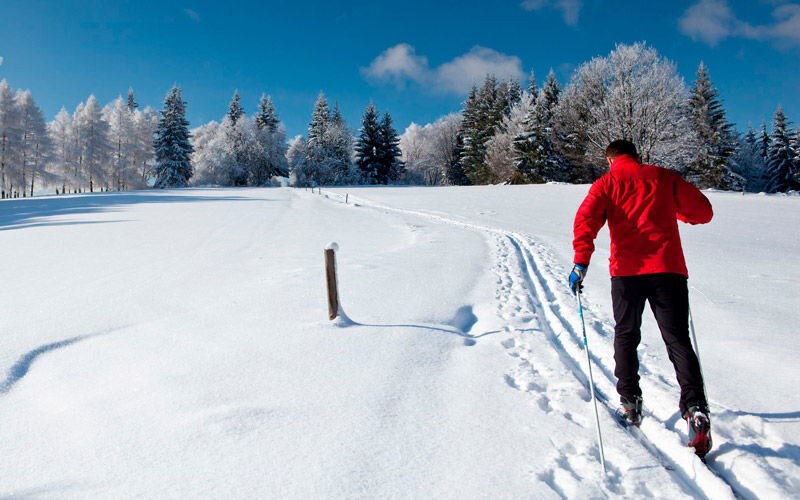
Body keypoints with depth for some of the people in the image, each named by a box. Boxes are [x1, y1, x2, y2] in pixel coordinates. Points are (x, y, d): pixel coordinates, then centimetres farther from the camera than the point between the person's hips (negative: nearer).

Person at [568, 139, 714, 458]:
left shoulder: (607, 183, 9)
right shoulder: (665, 178, 14)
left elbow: (586, 219, -9)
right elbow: (704, 211, 18)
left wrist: (581, 263, -14)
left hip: (627, 269, -1)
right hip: (668, 268, 1)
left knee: (626, 336, 17)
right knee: (677, 340, 3)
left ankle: (630, 402, 17)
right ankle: (695, 407, -12)